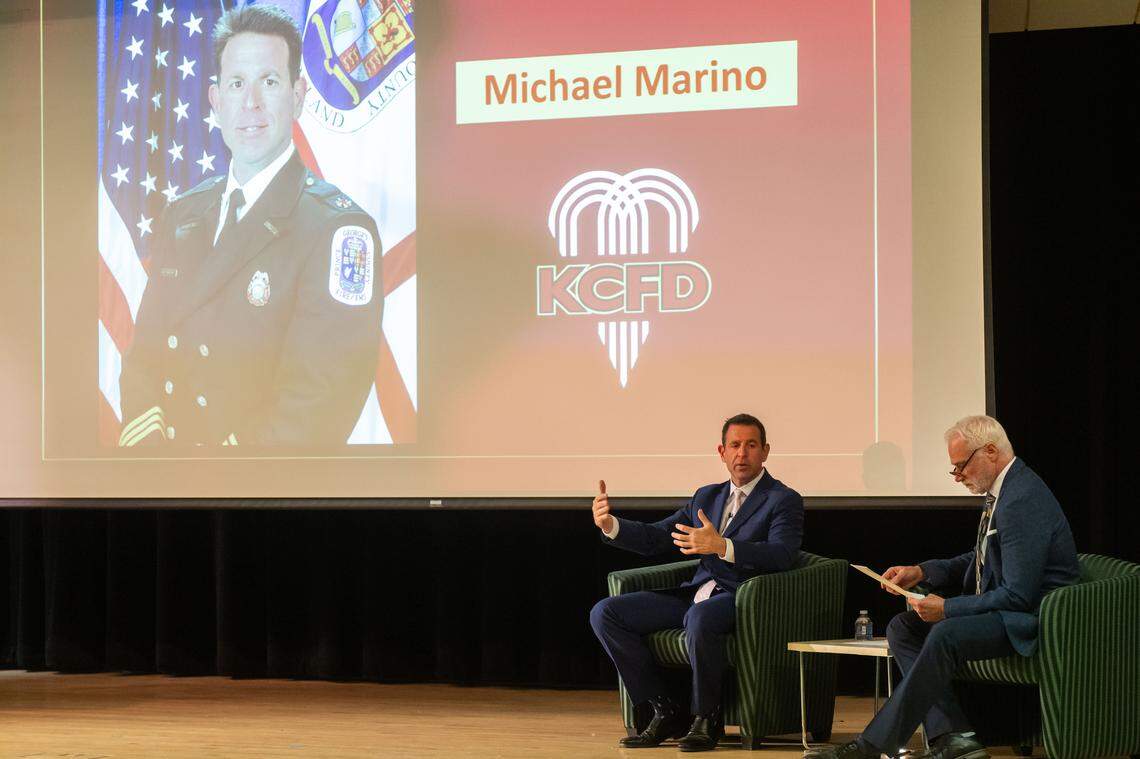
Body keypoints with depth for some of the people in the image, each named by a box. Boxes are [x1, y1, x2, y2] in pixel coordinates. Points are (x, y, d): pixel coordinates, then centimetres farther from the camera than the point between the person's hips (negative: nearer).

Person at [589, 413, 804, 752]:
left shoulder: (784, 501, -1)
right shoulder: (706, 497, 21)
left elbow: (782, 555, -18)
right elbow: (654, 537, 19)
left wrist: (721, 546, -32)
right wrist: (610, 524, -1)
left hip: (741, 598, -7)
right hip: (697, 593, 7)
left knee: (699, 617, -41)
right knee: (605, 613, -7)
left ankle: (707, 718, -19)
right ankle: (666, 713, -5)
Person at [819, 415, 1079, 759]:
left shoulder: (1023, 501, -22)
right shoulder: (1002, 491, 10)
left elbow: (1018, 595, -25)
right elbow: (978, 560, 23)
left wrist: (947, 608, -18)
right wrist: (922, 572, 8)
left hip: (1029, 618, -11)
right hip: (1002, 608, 11)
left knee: (946, 634, -33)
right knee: (902, 627, 0)